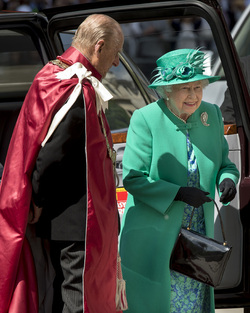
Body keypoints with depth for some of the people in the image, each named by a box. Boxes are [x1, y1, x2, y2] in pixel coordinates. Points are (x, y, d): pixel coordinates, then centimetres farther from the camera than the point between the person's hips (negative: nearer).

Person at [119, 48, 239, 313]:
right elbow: (133, 177, -16)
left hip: (198, 234, 5)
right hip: (153, 238, -5)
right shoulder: (146, 119, -13)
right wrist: (179, 193, -23)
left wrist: (227, 179, -12)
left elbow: (223, 162, 13)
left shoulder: (211, 115, 4)